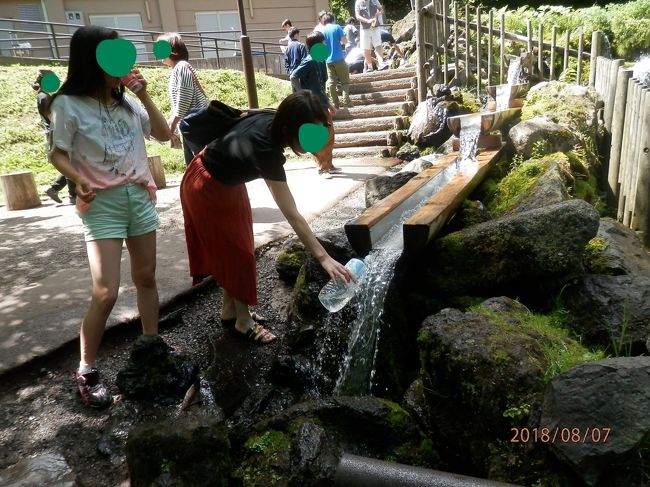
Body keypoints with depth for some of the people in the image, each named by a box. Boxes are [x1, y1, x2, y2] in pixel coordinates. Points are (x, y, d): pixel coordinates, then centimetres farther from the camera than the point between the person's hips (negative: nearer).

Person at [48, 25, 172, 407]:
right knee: (106, 293, -10)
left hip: (140, 197, 5)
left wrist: (145, 96, -4)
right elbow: (58, 154, -5)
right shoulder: (69, 105, -9)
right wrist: (81, 182, -20)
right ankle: (86, 372, 8)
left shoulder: (127, 101, 3)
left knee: (146, 278, 13)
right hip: (102, 204, -5)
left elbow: (164, 135, 6)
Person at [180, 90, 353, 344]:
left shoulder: (271, 121, -18)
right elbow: (292, 216, -43)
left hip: (227, 182, 8)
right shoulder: (265, 148, -40)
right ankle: (243, 323, 14)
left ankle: (229, 311, 29)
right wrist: (324, 258, -44)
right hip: (207, 189, -8)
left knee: (234, 247, 15)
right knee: (235, 251, -1)